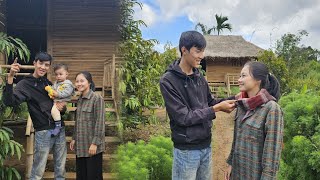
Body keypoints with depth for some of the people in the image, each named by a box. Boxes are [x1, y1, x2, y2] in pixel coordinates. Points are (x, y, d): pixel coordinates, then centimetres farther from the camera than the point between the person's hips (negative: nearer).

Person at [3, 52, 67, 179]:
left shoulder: (49, 83, 12)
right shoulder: (25, 84, -7)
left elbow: (61, 100, 23)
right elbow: (9, 102, -24)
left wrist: (63, 105, -1)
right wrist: (10, 77, -36)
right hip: (43, 132, -6)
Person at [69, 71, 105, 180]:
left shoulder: (97, 98, -12)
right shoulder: (80, 100, 11)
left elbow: (100, 122, -16)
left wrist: (95, 143, -19)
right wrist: (74, 138, 15)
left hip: (91, 145, -7)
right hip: (80, 145, 7)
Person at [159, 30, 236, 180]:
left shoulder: (200, 78, 5)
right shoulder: (168, 81, -17)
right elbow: (183, 117, -21)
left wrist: (234, 99, -3)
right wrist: (218, 108, -19)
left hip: (206, 145, 7)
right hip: (186, 150, -6)